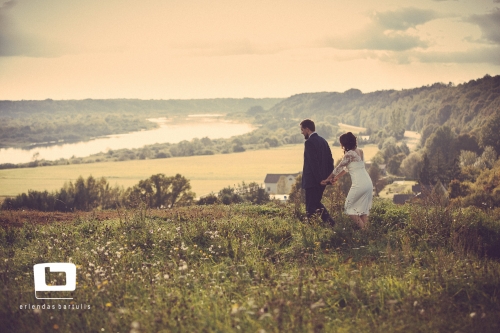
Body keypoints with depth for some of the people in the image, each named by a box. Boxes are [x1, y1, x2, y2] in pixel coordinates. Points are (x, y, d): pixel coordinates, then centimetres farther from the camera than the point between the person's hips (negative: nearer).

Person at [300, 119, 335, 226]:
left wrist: (318, 180, -20)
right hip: (322, 180, 9)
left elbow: (313, 162, -22)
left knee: (311, 208, -2)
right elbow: (330, 159, 12)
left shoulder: (309, 142, -16)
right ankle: (328, 218, 9)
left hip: (312, 181, -9)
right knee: (316, 202, 21)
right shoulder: (323, 141, 11)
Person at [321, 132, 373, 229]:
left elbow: (338, 168, -1)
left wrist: (327, 179, 12)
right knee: (363, 208, 15)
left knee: (349, 207, 7)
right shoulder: (360, 151, 13)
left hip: (359, 184, -8)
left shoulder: (349, 154, -11)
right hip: (368, 183, 8)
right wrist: (336, 178, 25)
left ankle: (363, 229, -1)